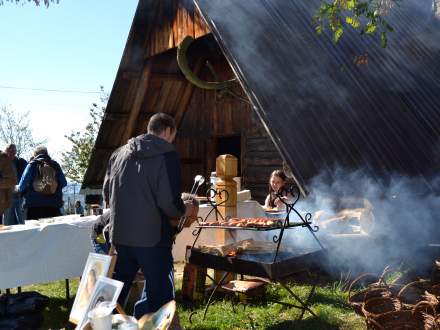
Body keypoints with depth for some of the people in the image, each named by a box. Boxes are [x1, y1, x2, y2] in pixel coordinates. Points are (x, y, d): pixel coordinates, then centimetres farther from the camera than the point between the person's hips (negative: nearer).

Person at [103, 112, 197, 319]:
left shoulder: (119, 153, 8)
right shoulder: (166, 154, -9)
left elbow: (107, 193, 13)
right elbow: (169, 200, -18)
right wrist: (183, 210, 2)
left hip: (119, 235, 6)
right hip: (152, 237, -6)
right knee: (159, 294, 8)